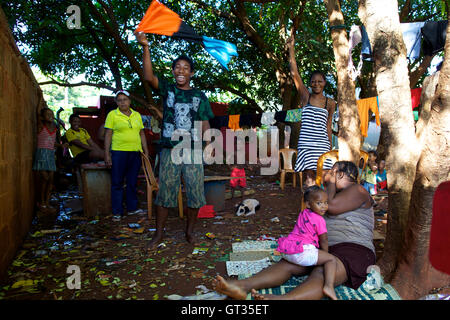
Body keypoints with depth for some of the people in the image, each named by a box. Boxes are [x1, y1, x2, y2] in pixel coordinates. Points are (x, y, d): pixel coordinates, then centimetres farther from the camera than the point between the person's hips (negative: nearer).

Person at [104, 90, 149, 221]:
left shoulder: (137, 115, 12)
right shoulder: (112, 114, 1)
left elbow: (142, 134, 15)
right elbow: (108, 135, -2)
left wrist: (146, 151, 10)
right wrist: (107, 154, -8)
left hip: (135, 153, 4)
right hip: (119, 152, -4)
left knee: (132, 182, 11)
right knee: (117, 183, 1)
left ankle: (132, 208, 22)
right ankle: (117, 212, 9)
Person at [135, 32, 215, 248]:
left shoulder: (200, 96, 11)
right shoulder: (167, 89, 8)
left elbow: (205, 125, 9)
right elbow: (149, 77, -11)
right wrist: (145, 47, -23)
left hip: (193, 151, 1)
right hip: (169, 150, -1)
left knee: (195, 193, 3)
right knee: (165, 192, 4)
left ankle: (189, 231, 22)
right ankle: (159, 233, 19)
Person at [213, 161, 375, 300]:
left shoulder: (357, 190, -1)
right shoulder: (336, 194, 26)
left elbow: (331, 206, -18)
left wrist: (330, 183, -1)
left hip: (353, 251, -8)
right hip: (324, 249, 8)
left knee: (320, 275, -38)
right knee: (286, 264, -18)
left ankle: (283, 300, -68)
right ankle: (242, 286, -38)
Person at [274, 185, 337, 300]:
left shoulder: (303, 214, 19)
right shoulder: (319, 220, -4)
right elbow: (323, 241, 3)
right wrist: (325, 254, 21)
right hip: (303, 251, -8)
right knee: (331, 259, -10)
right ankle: (329, 286, -29)